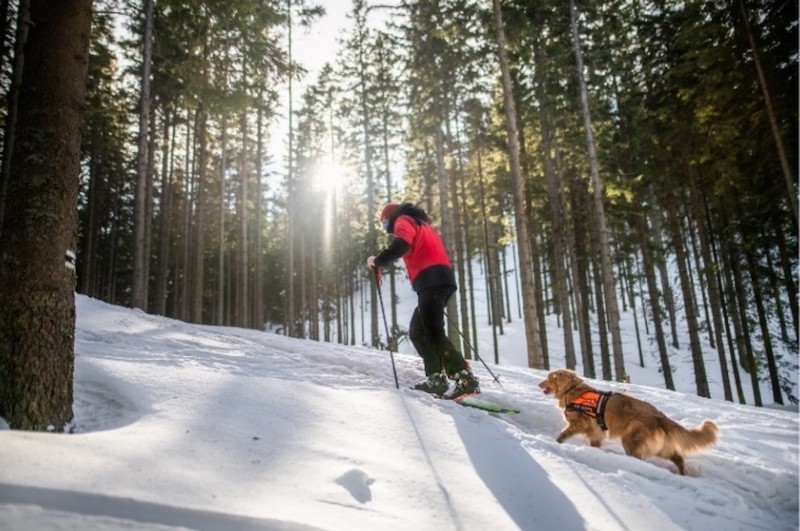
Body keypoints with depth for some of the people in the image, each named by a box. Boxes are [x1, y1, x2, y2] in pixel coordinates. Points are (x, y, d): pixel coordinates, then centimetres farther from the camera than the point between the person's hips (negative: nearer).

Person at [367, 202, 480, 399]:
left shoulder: (404, 221, 4)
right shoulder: (421, 224, 33)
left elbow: (399, 246, -16)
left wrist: (377, 261, -3)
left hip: (431, 281, -10)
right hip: (441, 279, 10)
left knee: (433, 333, -13)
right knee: (417, 332, 12)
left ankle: (465, 379, -20)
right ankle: (436, 378, 4)